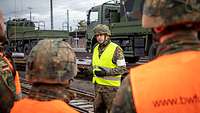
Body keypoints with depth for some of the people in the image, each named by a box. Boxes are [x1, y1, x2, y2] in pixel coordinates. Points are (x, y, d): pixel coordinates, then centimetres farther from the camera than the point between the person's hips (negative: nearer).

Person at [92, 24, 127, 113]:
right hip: (98, 85, 7)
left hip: (110, 86, -7)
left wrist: (107, 72, -22)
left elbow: (123, 69, -14)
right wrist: (95, 71, 13)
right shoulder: (96, 48, 12)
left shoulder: (116, 49, -10)